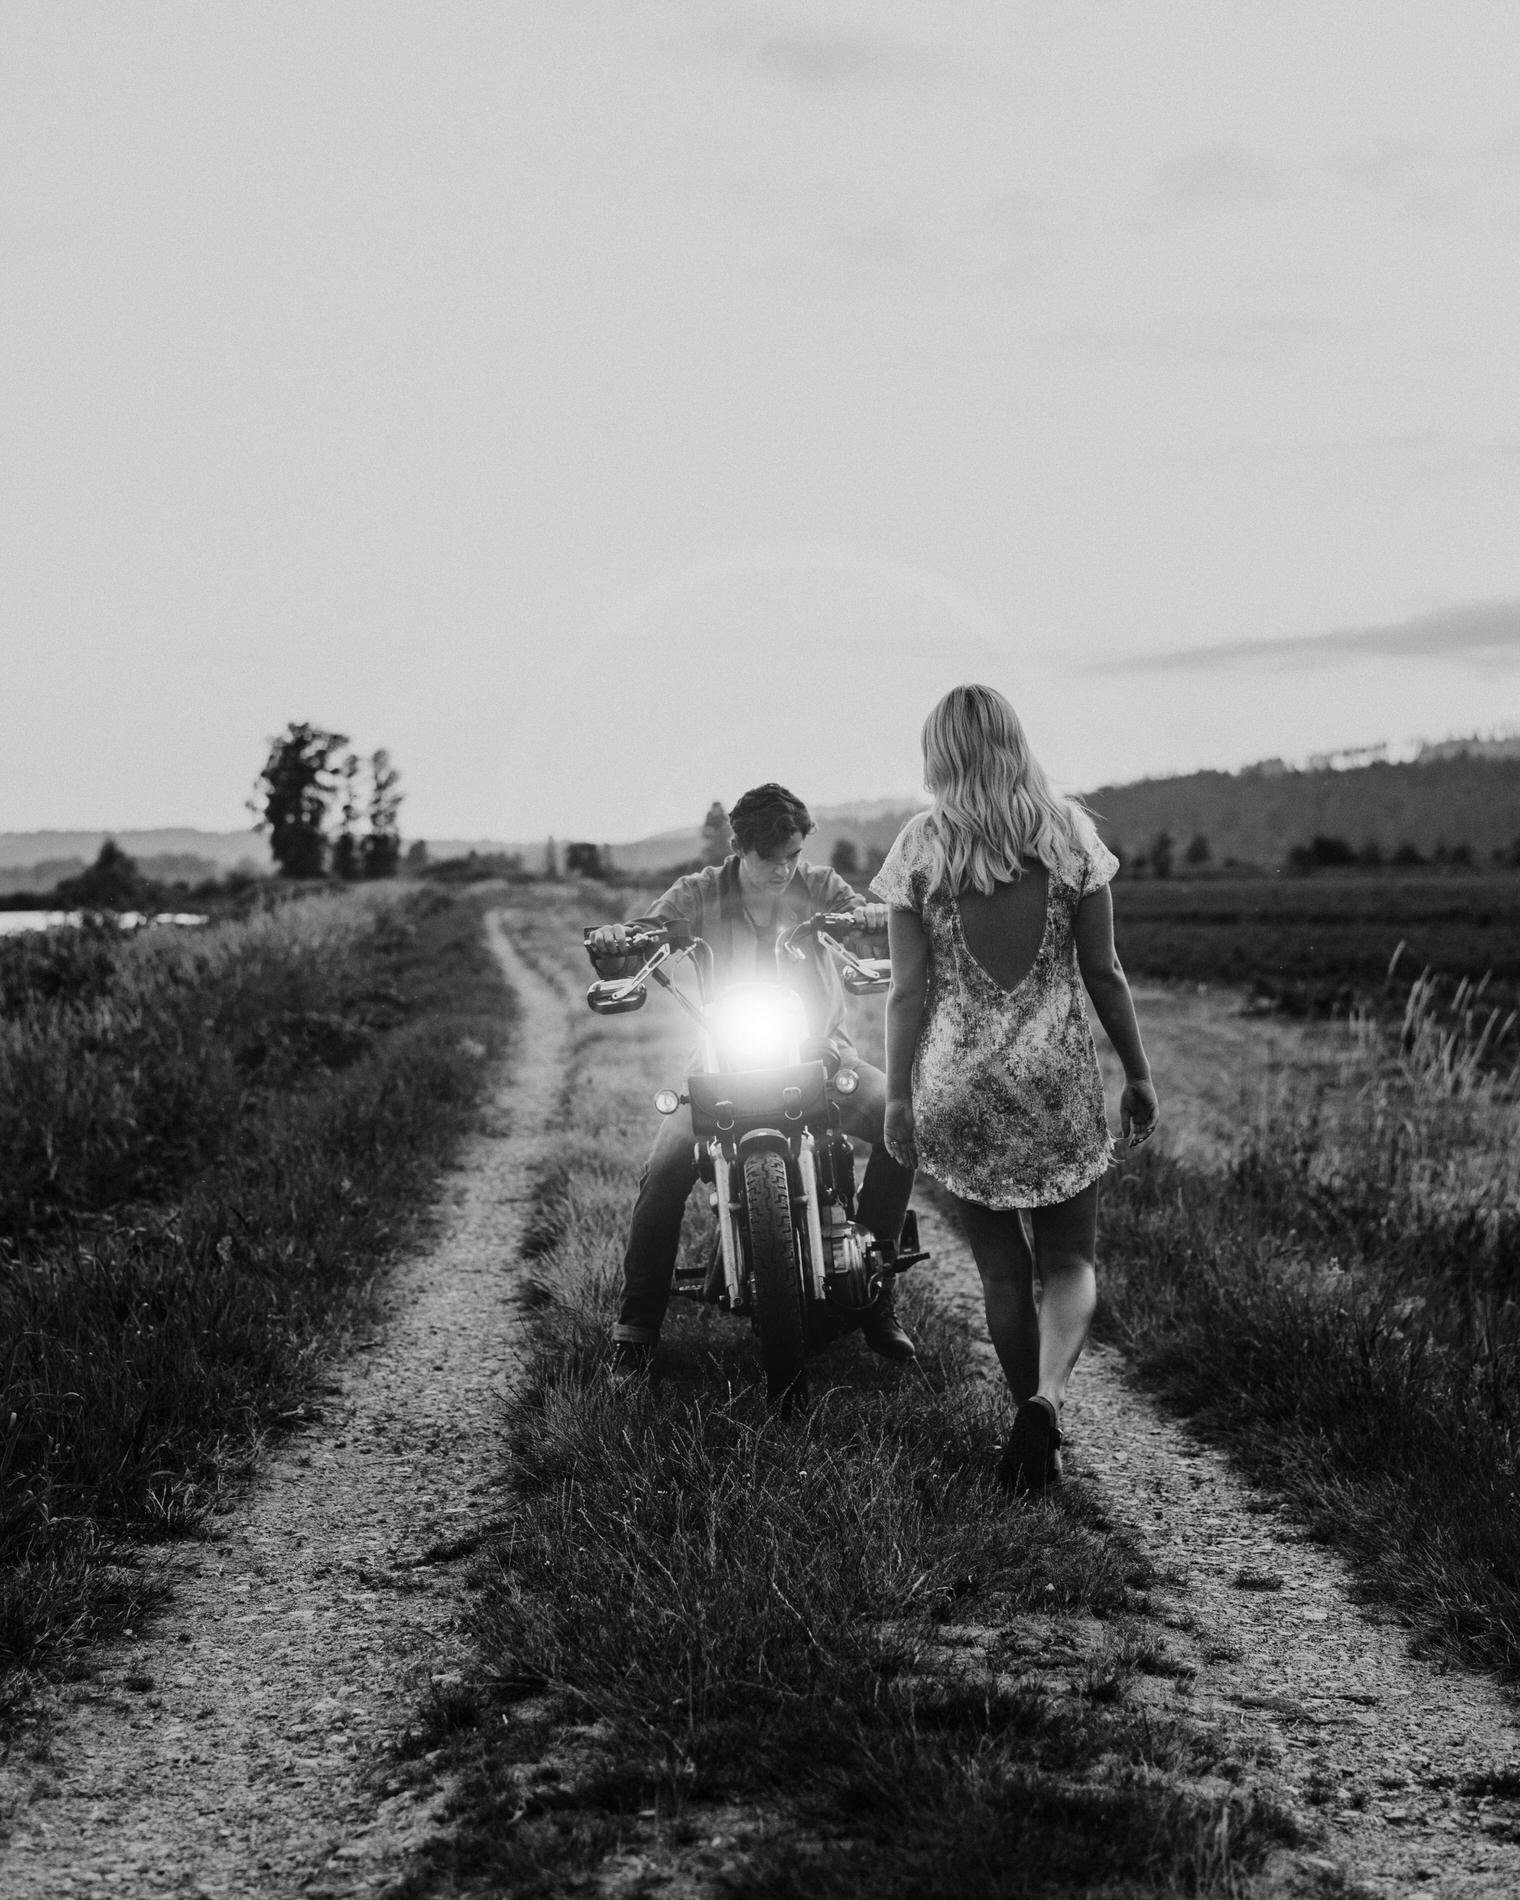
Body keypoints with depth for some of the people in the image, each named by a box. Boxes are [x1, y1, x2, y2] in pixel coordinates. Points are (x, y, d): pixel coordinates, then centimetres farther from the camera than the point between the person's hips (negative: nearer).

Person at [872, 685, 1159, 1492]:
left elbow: (908, 990, -4)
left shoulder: (921, 846, -3)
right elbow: (1103, 972, 0)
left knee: (1003, 1270, 14)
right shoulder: (1067, 829, -1)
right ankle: (1046, 1398, -15)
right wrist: (1137, 1072, 9)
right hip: (1058, 1076, 0)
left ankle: (1035, 1429, 20)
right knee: (1070, 1259, 10)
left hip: (958, 1083, 0)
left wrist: (897, 1094, 4)